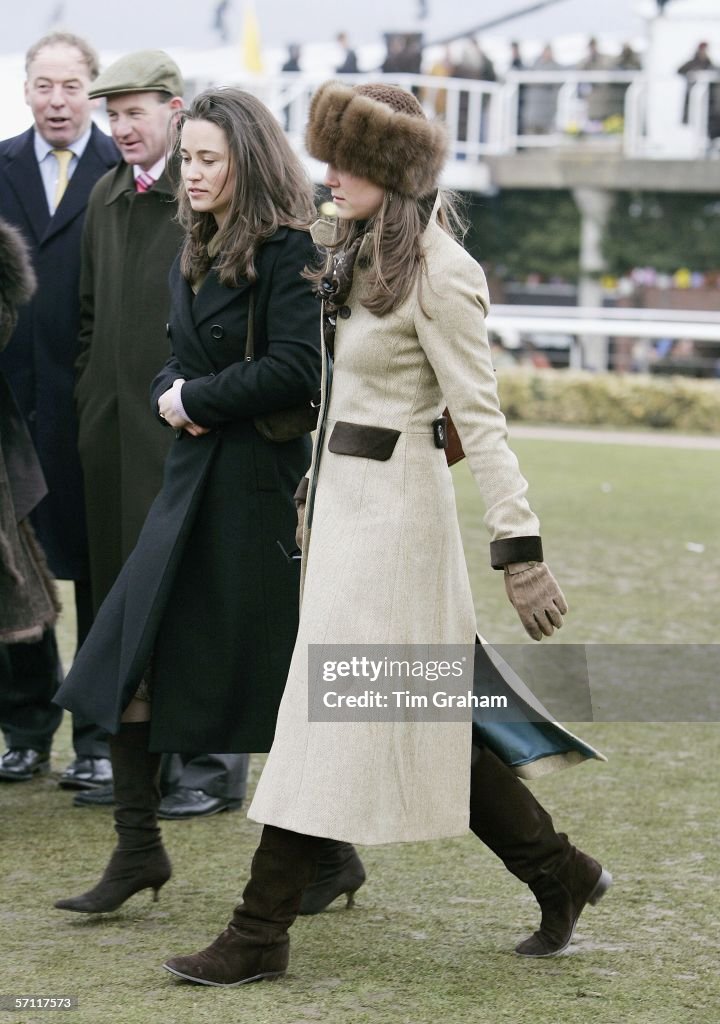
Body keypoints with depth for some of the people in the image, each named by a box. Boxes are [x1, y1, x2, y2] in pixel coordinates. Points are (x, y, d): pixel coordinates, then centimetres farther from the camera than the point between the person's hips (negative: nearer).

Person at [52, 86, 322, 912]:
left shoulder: (288, 252, -12)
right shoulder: (197, 253, 14)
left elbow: (297, 370, -21)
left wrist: (200, 399, -11)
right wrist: (170, 395, -3)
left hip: (262, 487, -8)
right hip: (193, 478, 8)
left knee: (273, 675, 0)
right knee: (127, 652, 3)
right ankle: (138, 850, 13)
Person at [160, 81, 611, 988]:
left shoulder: (439, 274, -16)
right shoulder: (363, 254, 11)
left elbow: (480, 418, -18)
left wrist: (519, 547, -19)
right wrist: (313, 496, 21)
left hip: (391, 504, -10)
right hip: (343, 494, 10)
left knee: (328, 716, -4)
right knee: (419, 715, 13)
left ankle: (262, 933, 4)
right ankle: (558, 874, 25)